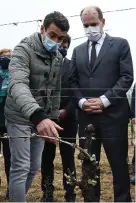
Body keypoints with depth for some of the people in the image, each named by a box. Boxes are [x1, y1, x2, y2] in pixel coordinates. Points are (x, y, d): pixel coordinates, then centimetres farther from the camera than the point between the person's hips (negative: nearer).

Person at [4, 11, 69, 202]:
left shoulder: (58, 57, 3)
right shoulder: (24, 50, -20)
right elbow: (17, 85, -37)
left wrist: (53, 118, 10)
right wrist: (37, 115, -52)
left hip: (42, 119, 7)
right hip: (20, 119, -7)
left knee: (34, 167, 13)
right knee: (21, 167, -6)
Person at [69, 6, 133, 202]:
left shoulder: (120, 44, 2)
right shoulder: (78, 50, 15)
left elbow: (127, 77, -6)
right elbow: (72, 81, 12)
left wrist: (104, 100, -15)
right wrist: (81, 102, -7)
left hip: (113, 114, -4)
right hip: (86, 115, 4)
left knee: (119, 164, 2)